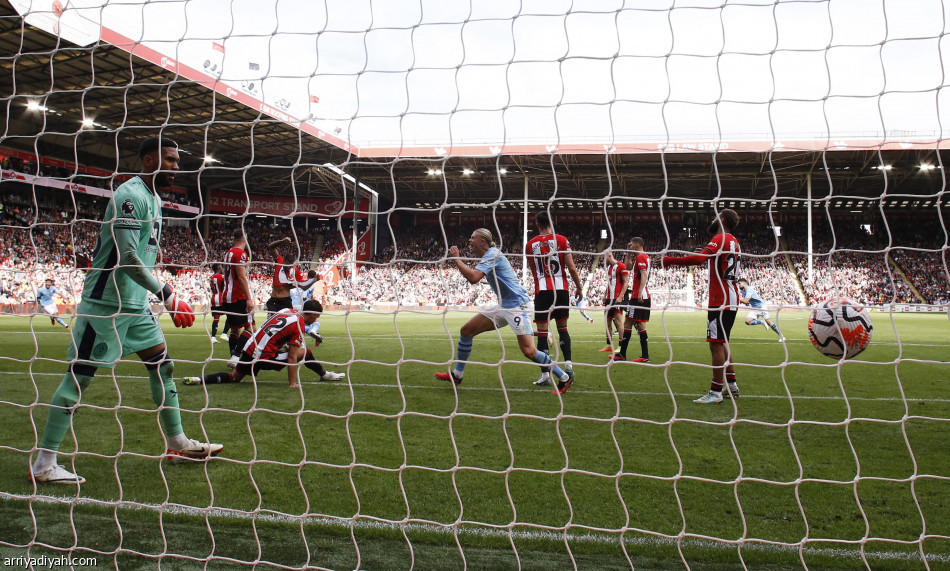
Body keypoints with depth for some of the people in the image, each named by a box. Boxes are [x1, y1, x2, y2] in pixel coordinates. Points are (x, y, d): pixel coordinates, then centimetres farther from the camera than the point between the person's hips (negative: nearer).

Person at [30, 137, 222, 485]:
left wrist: (162, 296, 18)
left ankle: (177, 443, 20)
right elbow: (126, 255, -24)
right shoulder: (130, 195, -15)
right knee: (80, 375, -5)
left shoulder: (154, 199, 15)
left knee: (162, 363, 11)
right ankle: (44, 465, 3)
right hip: (105, 302, -10)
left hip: (135, 302, 10)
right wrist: (167, 295, -22)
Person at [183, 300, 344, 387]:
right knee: (304, 352, -4)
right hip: (261, 358, -8)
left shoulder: (287, 311, 10)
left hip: (248, 349, 8)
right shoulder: (298, 325, -13)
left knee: (234, 378, 23)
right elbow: (292, 358, -14)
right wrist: (292, 383, -10)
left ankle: (199, 380, 11)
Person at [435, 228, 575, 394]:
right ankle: (457, 375, 18)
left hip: (516, 305, -10)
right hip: (503, 306, 10)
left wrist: (456, 259, -16)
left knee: (529, 351, -17)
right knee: (466, 330, 7)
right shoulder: (487, 256, 15)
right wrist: (458, 260, 13)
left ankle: (565, 377, 0)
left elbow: (473, 278, -27)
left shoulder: (492, 255, -15)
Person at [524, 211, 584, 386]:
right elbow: (571, 268, -3)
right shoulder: (561, 240, 0)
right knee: (562, 328, 16)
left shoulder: (530, 244, 5)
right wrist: (579, 287, 9)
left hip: (542, 291, -1)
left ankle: (545, 374, -5)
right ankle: (568, 363, 5)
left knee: (542, 333, 0)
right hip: (561, 290, 1)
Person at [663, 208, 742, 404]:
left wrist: (671, 260, -25)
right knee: (721, 343, 18)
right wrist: (710, 255, 22)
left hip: (721, 301, -10)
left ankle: (715, 393, -6)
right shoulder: (734, 242, 16)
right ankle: (732, 385, 25)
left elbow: (699, 258, -27)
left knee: (716, 344, -8)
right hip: (730, 299, 10)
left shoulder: (721, 239, -12)